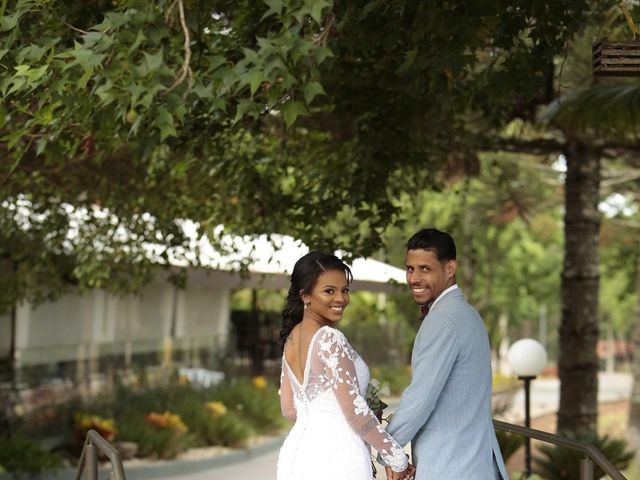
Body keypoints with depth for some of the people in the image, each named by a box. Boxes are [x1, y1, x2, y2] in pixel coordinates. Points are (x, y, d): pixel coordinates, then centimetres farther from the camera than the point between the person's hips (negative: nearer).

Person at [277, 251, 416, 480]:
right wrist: (397, 459, -10)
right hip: (335, 457, -9)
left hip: (297, 452, 9)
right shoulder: (330, 338, -16)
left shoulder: (292, 337, 9)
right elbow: (355, 411, -18)